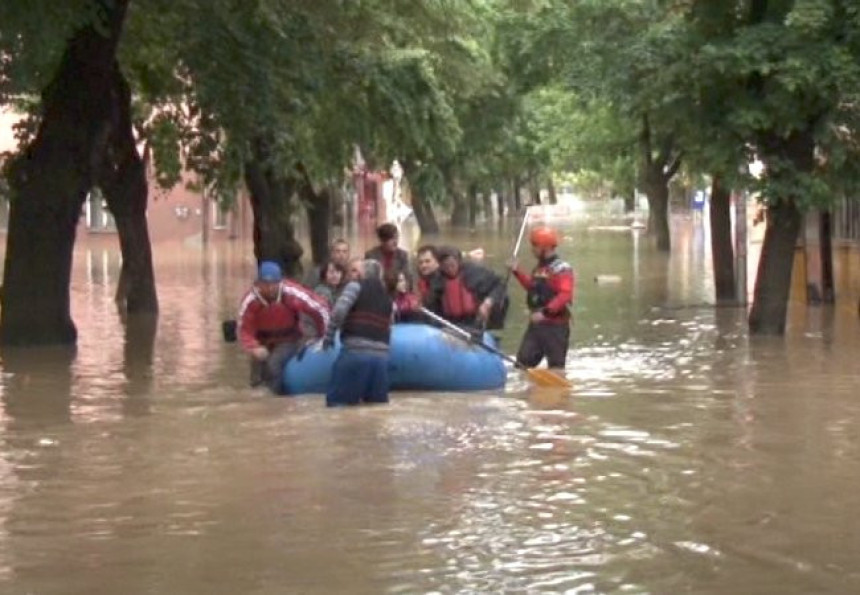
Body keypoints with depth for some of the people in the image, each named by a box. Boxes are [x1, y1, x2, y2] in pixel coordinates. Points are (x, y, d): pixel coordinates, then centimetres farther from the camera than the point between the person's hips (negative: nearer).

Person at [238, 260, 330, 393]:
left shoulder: (291, 294, -28)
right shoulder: (250, 301, -24)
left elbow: (320, 308, -18)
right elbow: (245, 330, -18)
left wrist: (322, 336, -6)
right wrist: (254, 348, -39)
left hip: (288, 339, -2)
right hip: (264, 341, 2)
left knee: (274, 363, -29)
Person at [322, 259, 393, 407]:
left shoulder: (357, 286, 5)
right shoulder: (386, 298, 25)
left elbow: (339, 310, -10)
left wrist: (329, 336, -1)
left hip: (356, 352, -6)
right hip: (381, 356, 6)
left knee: (336, 402, -4)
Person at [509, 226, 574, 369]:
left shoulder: (561, 269, -16)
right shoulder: (540, 267, 13)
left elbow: (565, 295, -27)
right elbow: (532, 287, 28)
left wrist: (545, 312, -33)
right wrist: (517, 272, 17)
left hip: (555, 325, -9)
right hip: (536, 323, 9)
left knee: (556, 367, 0)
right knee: (524, 361, 10)